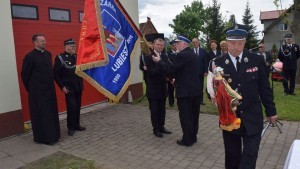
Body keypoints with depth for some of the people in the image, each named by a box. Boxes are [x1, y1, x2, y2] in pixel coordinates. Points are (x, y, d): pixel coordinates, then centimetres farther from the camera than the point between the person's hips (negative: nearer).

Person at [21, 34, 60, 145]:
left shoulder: (48, 54, 9)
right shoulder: (30, 56, -11)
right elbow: (24, 74, -6)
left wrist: (51, 84, 15)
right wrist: (30, 88, 0)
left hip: (49, 89, 7)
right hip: (37, 91, -6)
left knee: (51, 112, 11)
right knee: (40, 114, 0)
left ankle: (53, 135, 23)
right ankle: (42, 137, 12)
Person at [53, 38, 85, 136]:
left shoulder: (76, 57, 9)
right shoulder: (60, 58, -7)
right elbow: (55, 74, -8)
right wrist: (62, 86, -12)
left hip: (78, 87, 5)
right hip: (69, 88, -5)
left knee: (77, 107, 10)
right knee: (71, 107, -6)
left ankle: (77, 125, 24)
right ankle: (71, 127, 9)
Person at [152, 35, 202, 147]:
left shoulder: (182, 55, -16)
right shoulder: (192, 54, 15)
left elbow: (170, 69, -18)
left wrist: (159, 61, -6)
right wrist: (177, 79, 20)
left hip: (185, 91, -9)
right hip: (195, 89, 9)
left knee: (185, 116, 0)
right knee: (193, 114, 15)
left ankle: (187, 140, 9)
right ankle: (193, 137, 26)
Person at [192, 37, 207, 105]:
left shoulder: (203, 51, 5)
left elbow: (205, 61, 4)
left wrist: (206, 71, -3)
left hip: (201, 72, 2)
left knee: (201, 87, 7)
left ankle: (201, 100, 15)